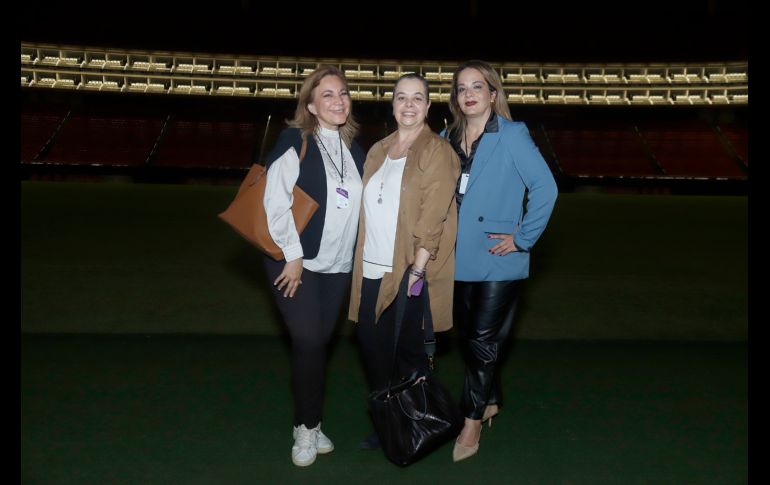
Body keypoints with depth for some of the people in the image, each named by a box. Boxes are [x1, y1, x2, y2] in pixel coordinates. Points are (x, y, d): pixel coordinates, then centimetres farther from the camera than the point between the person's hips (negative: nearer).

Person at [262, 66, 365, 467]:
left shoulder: (354, 148, 10)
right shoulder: (295, 141, -9)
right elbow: (275, 203, -16)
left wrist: (355, 256, 11)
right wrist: (293, 255, -15)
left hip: (338, 265, 5)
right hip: (296, 261, -5)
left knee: (320, 342, 11)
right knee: (308, 342, -7)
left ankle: (310, 424, 26)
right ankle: (307, 429, 13)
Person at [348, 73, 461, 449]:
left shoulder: (437, 151, -5)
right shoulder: (378, 151, 15)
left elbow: (433, 215, -13)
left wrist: (417, 268, -18)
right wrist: (361, 259, 9)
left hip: (409, 271, -6)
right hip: (372, 268, 6)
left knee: (409, 349, 5)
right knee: (370, 341, 10)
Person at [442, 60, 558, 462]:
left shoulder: (512, 136, -9)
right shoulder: (447, 139, 7)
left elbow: (545, 187, -13)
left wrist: (523, 238, -13)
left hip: (498, 262, -5)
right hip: (458, 260, 6)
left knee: (482, 342, -1)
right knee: (469, 338, 16)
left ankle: (472, 421, 17)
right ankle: (490, 402, 38)